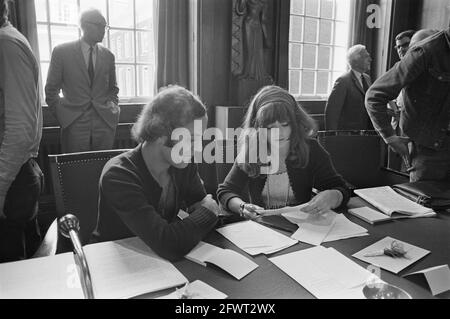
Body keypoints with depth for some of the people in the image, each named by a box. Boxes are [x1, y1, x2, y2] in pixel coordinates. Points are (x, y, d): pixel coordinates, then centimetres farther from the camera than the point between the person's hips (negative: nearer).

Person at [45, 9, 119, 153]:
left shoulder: (108, 55, 10)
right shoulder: (61, 52, 2)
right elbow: (51, 90, 6)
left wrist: (113, 104, 5)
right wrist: (62, 115, 0)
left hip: (104, 125, 2)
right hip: (74, 125, -2)